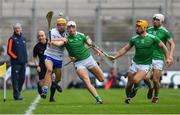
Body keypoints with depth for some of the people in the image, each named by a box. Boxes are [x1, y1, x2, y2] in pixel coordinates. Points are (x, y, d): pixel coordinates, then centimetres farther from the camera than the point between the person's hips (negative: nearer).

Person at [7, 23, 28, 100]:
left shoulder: (23, 38, 16)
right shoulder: (12, 39, -3)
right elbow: (9, 51, -6)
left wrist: (25, 58, 13)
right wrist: (15, 57, -12)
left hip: (23, 62, 6)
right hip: (15, 62, -6)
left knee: (22, 78, 8)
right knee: (15, 79, -7)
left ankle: (18, 92, 21)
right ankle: (16, 95, -6)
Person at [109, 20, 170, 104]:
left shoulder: (152, 38, -9)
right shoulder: (134, 39, 0)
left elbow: (163, 46, 4)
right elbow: (125, 49, 8)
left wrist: (167, 58, 1)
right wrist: (115, 57, -1)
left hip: (145, 65, -3)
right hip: (135, 63, 3)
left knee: (136, 80, -27)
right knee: (129, 84, 4)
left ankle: (136, 88, 7)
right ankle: (128, 97, 33)